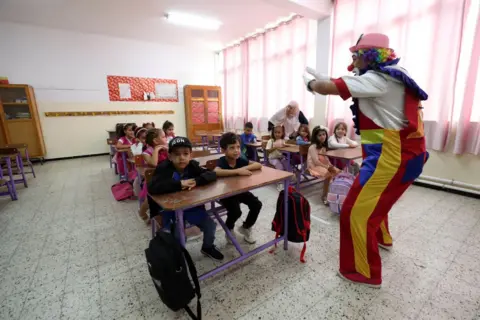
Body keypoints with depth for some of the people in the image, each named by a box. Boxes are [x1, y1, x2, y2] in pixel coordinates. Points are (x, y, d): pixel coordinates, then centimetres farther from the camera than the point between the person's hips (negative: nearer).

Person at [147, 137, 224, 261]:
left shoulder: (192, 165, -6)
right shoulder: (163, 168, -18)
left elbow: (212, 175, -12)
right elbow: (152, 188, -33)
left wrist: (196, 181, -30)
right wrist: (179, 184, -34)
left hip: (192, 207, 4)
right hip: (170, 209, -3)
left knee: (211, 225, -3)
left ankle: (208, 247, 29)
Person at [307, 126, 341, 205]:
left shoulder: (324, 146, 14)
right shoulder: (313, 147, -14)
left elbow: (326, 158, 13)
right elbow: (316, 161, -22)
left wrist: (331, 166, -5)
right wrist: (327, 167, -22)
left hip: (324, 165, 9)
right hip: (314, 166, -8)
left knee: (337, 172, -11)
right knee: (328, 174, -30)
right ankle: (324, 196, -19)